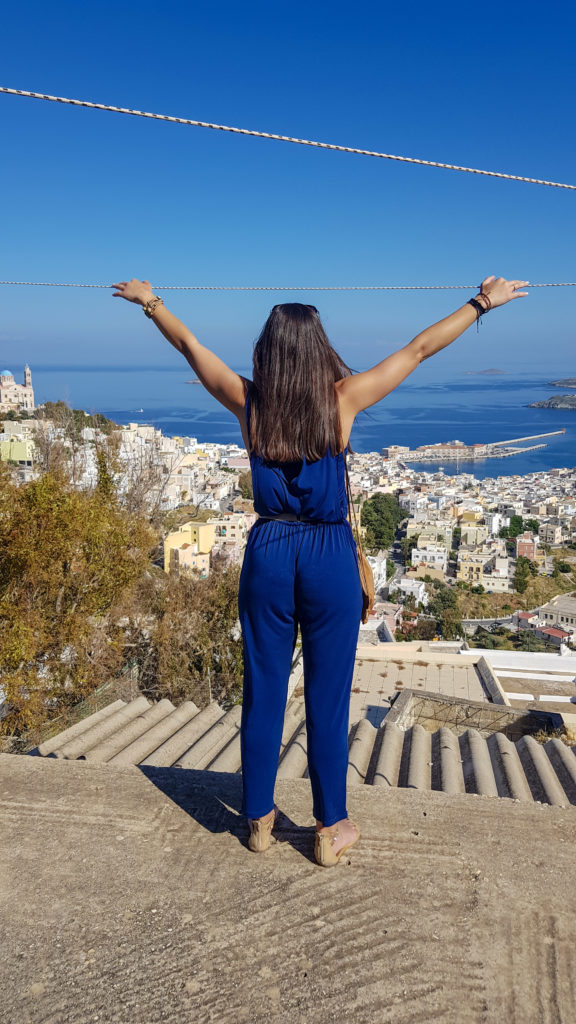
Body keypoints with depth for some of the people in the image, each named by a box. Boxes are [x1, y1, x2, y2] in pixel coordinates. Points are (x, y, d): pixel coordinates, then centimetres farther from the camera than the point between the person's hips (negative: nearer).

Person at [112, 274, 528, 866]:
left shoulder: (248, 402, -3)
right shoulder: (343, 399, -8)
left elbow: (189, 345, 12)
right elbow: (420, 349, 1)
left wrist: (148, 301, 28)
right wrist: (483, 303, 12)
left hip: (267, 553, 2)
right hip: (330, 557, -2)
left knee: (263, 690, 13)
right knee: (327, 696, 9)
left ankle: (259, 818, 29)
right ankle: (330, 829, 23)